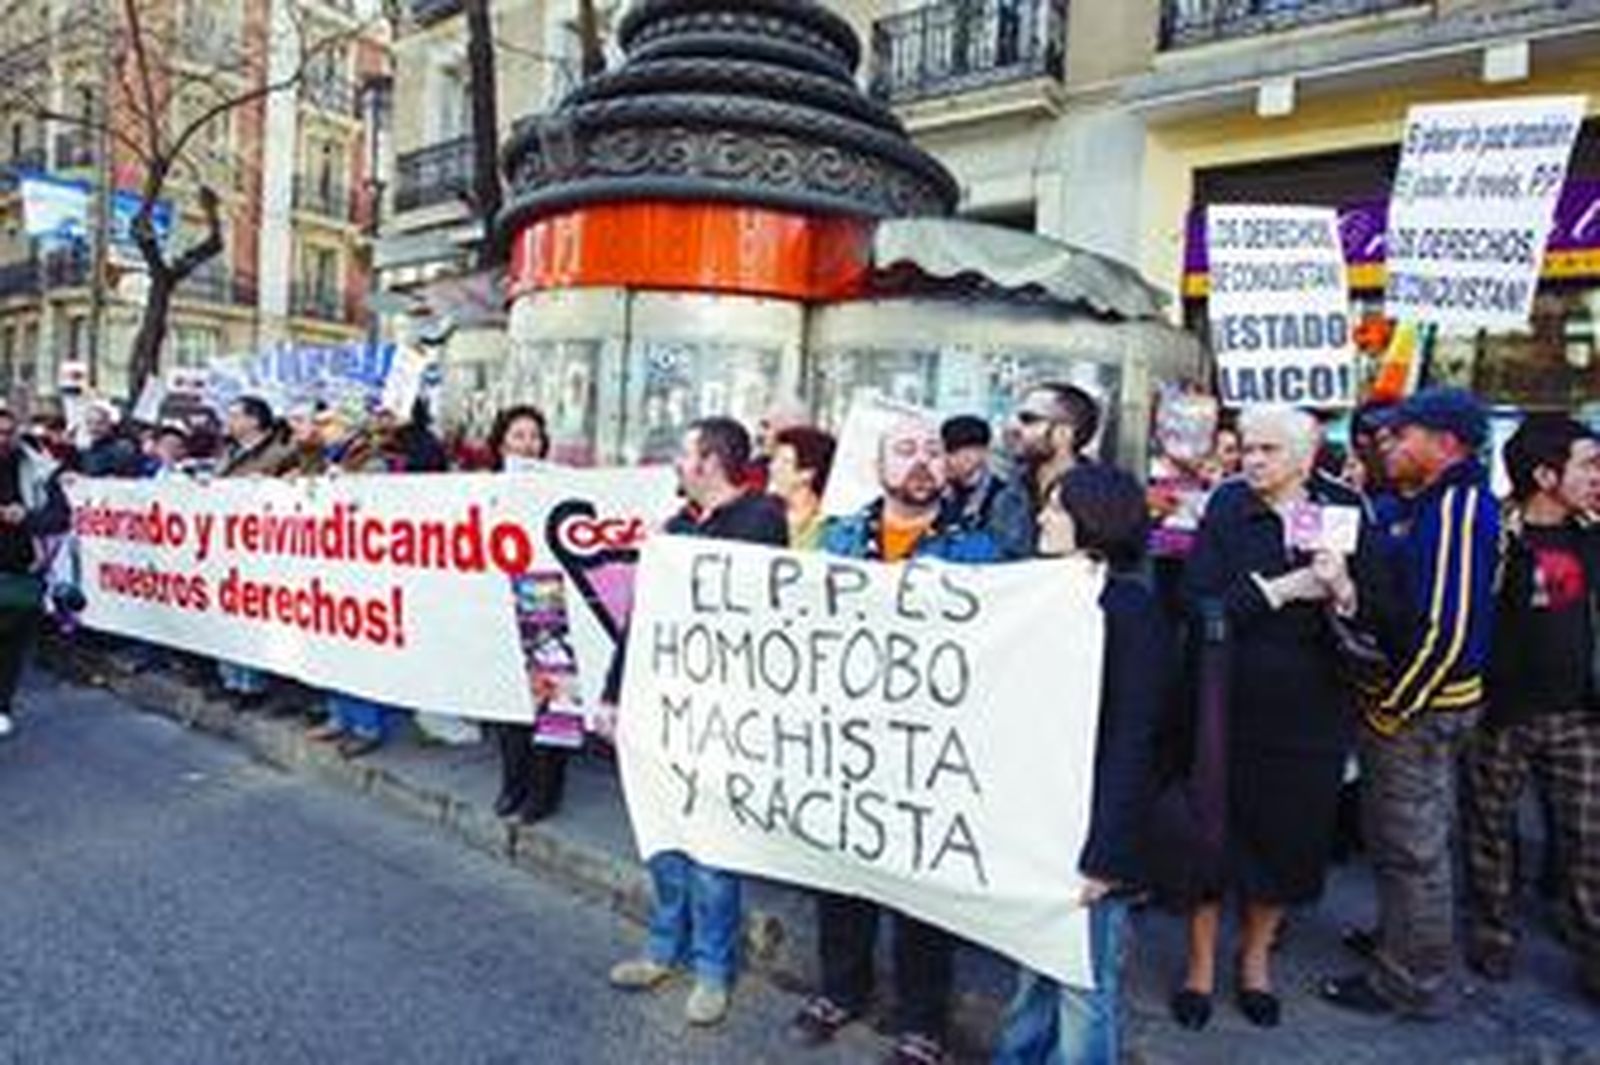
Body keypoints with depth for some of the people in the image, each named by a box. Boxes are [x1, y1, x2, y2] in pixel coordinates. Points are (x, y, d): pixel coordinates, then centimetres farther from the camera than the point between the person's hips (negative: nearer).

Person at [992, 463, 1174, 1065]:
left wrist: (1104, 855, -18)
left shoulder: (1130, 610, -13)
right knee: (1034, 969, 20)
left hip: (1088, 832, -6)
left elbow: (1132, 742, -16)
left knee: (1084, 985, 8)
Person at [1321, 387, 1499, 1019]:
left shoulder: (1459, 508, -20)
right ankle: (1402, 940, 39)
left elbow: (1450, 628, -25)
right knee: (1406, 836, 22)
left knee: (1412, 846, 3)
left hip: (1420, 707, -9)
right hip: (1418, 702, 9)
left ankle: (1412, 983, 17)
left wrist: (1393, 708, -19)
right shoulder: (1428, 503, 11)